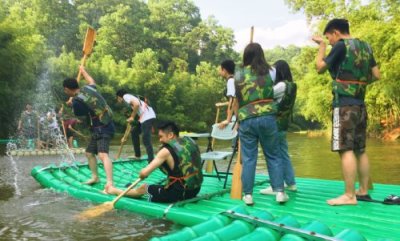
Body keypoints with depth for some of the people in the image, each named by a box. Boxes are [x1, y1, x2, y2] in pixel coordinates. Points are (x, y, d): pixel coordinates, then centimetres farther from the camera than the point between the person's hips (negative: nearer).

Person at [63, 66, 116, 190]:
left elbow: (78, 114, 3)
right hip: (99, 128, 10)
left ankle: (110, 183, -38)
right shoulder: (88, 88, 5)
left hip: (103, 128, -10)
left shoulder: (77, 101, -18)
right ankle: (95, 176, 35)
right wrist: (83, 71, 47)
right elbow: (91, 81, 31)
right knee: (89, 152, 22)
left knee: (103, 154, -26)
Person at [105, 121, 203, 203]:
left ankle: (115, 191, 39)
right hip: (195, 190, 6)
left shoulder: (166, 151, -17)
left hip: (178, 193, -6)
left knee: (144, 188, 17)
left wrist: (141, 174, 6)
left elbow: (144, 173, -16)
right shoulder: (190, 141, 3)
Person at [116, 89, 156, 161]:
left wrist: (132, 117, -7)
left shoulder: (126, 96, 4)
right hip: (147, 117, 10)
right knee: (134, 132, 24)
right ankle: (137, 155, 32)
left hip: (147, 117, -10)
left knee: (146, 140, -11)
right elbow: (130, 123, 32)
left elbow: (136, 104, -19)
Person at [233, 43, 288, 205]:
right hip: (267, 116, 0)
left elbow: (236, 101, 9)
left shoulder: (238, 75, 6)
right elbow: (273, 94, 10)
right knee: (273, 155, 12)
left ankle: (248, 194, 9)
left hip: (246, 119, 0)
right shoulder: (268, 71, 6)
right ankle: (279, 191, 11)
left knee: (248, 158, 6)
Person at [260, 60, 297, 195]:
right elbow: (272, 97, 13)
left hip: (276, 124, -10)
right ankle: (291, 183, 23)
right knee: (284, 154, 15)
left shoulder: (282, 85, -15)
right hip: (283, 124, 10)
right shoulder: (289, 85, 14)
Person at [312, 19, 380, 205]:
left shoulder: (341, 45, -6)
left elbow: (320, 68, 0)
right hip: (360, 105, 8)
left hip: (344, 104, -8)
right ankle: (363, 190, 20)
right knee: (360, 150, 13)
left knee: (346, 149, -9)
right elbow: (376, 75, 15)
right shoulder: (365, 47, 15)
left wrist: (321, 46, 11)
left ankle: (349, 196, -9)